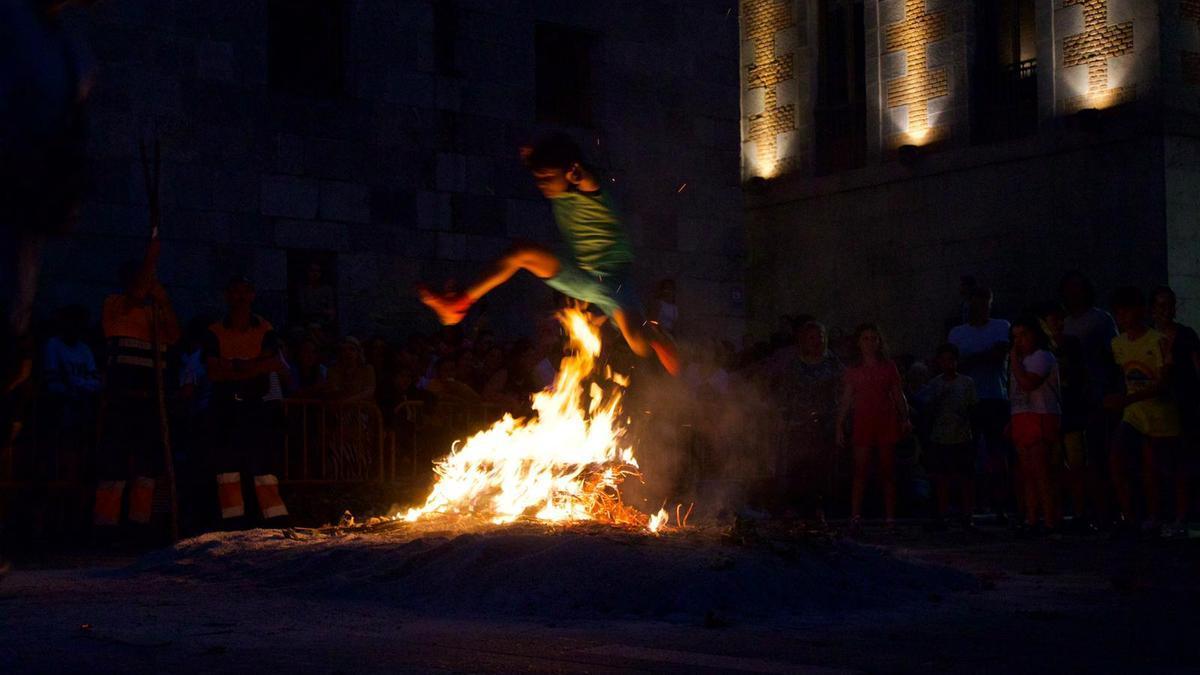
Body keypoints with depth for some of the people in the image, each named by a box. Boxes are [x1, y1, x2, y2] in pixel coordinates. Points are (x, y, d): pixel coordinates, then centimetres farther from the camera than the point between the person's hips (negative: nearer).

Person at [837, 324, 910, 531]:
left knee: (888, 471, 1)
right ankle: (855, 516, -10)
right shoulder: (854, 371, 9)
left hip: (886, 421, 1)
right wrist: (840, 426, 0)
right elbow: (845, 400, 7)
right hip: (863, 423, -1)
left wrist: (905, 419, -4)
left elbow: (898, 396, 8)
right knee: (860, 471, -7)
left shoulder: (888, 367, 9)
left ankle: (890, 517, 3)